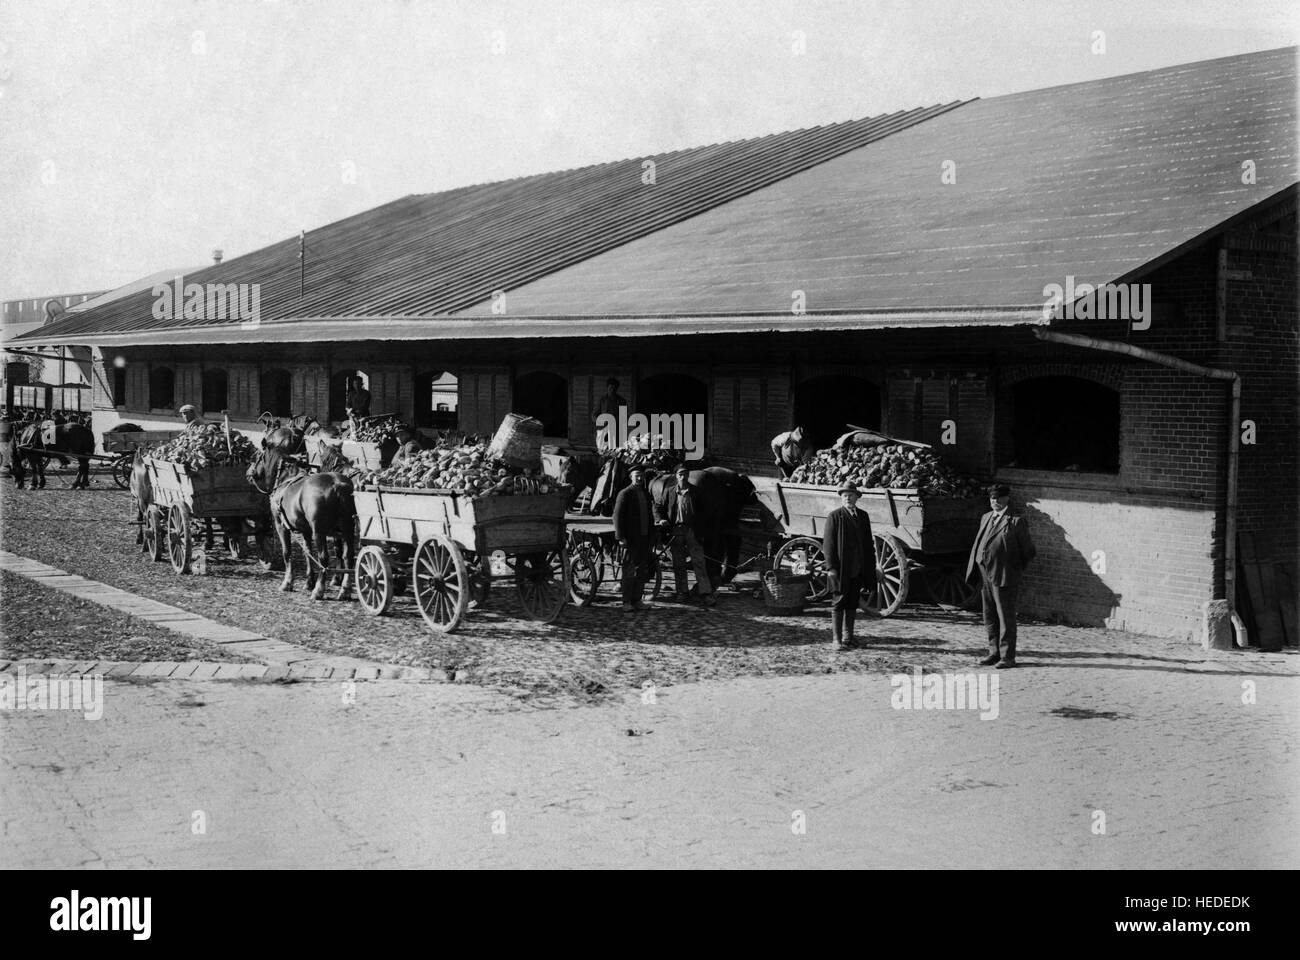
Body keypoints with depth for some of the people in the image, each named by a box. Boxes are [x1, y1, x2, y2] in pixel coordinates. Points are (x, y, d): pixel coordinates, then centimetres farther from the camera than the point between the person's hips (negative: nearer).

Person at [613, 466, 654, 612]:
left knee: (642, 571, 7)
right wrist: (621, 537, -15)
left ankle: (637, 600, 14)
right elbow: (617, 516, -10)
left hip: (644, 538, 7)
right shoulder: (625, 494, -6)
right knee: (630, 571, -3)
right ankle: (627, 602, 1)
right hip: (630, 539, -7)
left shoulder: (646, 494, 15)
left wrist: (651, 533, 13)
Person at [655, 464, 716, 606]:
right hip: (676, 531, 2)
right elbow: (658, 506, 16)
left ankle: (706, 594, -9)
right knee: (678, 564, 6)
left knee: (699, 562, -7)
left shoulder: (695, 492, 4)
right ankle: (682, 592, 17)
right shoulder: (669, 492, 8)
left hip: (692, 531, -2)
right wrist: (660, 520, -2)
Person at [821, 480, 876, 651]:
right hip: (840, 570, -5)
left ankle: (848, 637, 19)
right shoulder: (835, 516, -5)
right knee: (839, 603, -4)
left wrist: (871, 566, 10)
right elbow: (828, 543, -7)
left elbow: (868, 544, 15)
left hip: (858, 571, 5)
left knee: (852, 604, 10)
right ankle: (836, 640, -3)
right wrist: (831, 567, -14)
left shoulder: (863, 516, 11)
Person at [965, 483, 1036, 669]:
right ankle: (994, 653, 21)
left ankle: (1007, 657, 2)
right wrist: (973, 567, 12)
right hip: (984, 575, 7)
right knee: (990, 618, 12)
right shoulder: (985, 518, 17)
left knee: (1005, 618, -2)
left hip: (1004, 576, -7)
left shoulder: (1016, 521, -4)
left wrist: (1016, 569, 3)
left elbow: (1028, 551, 0)